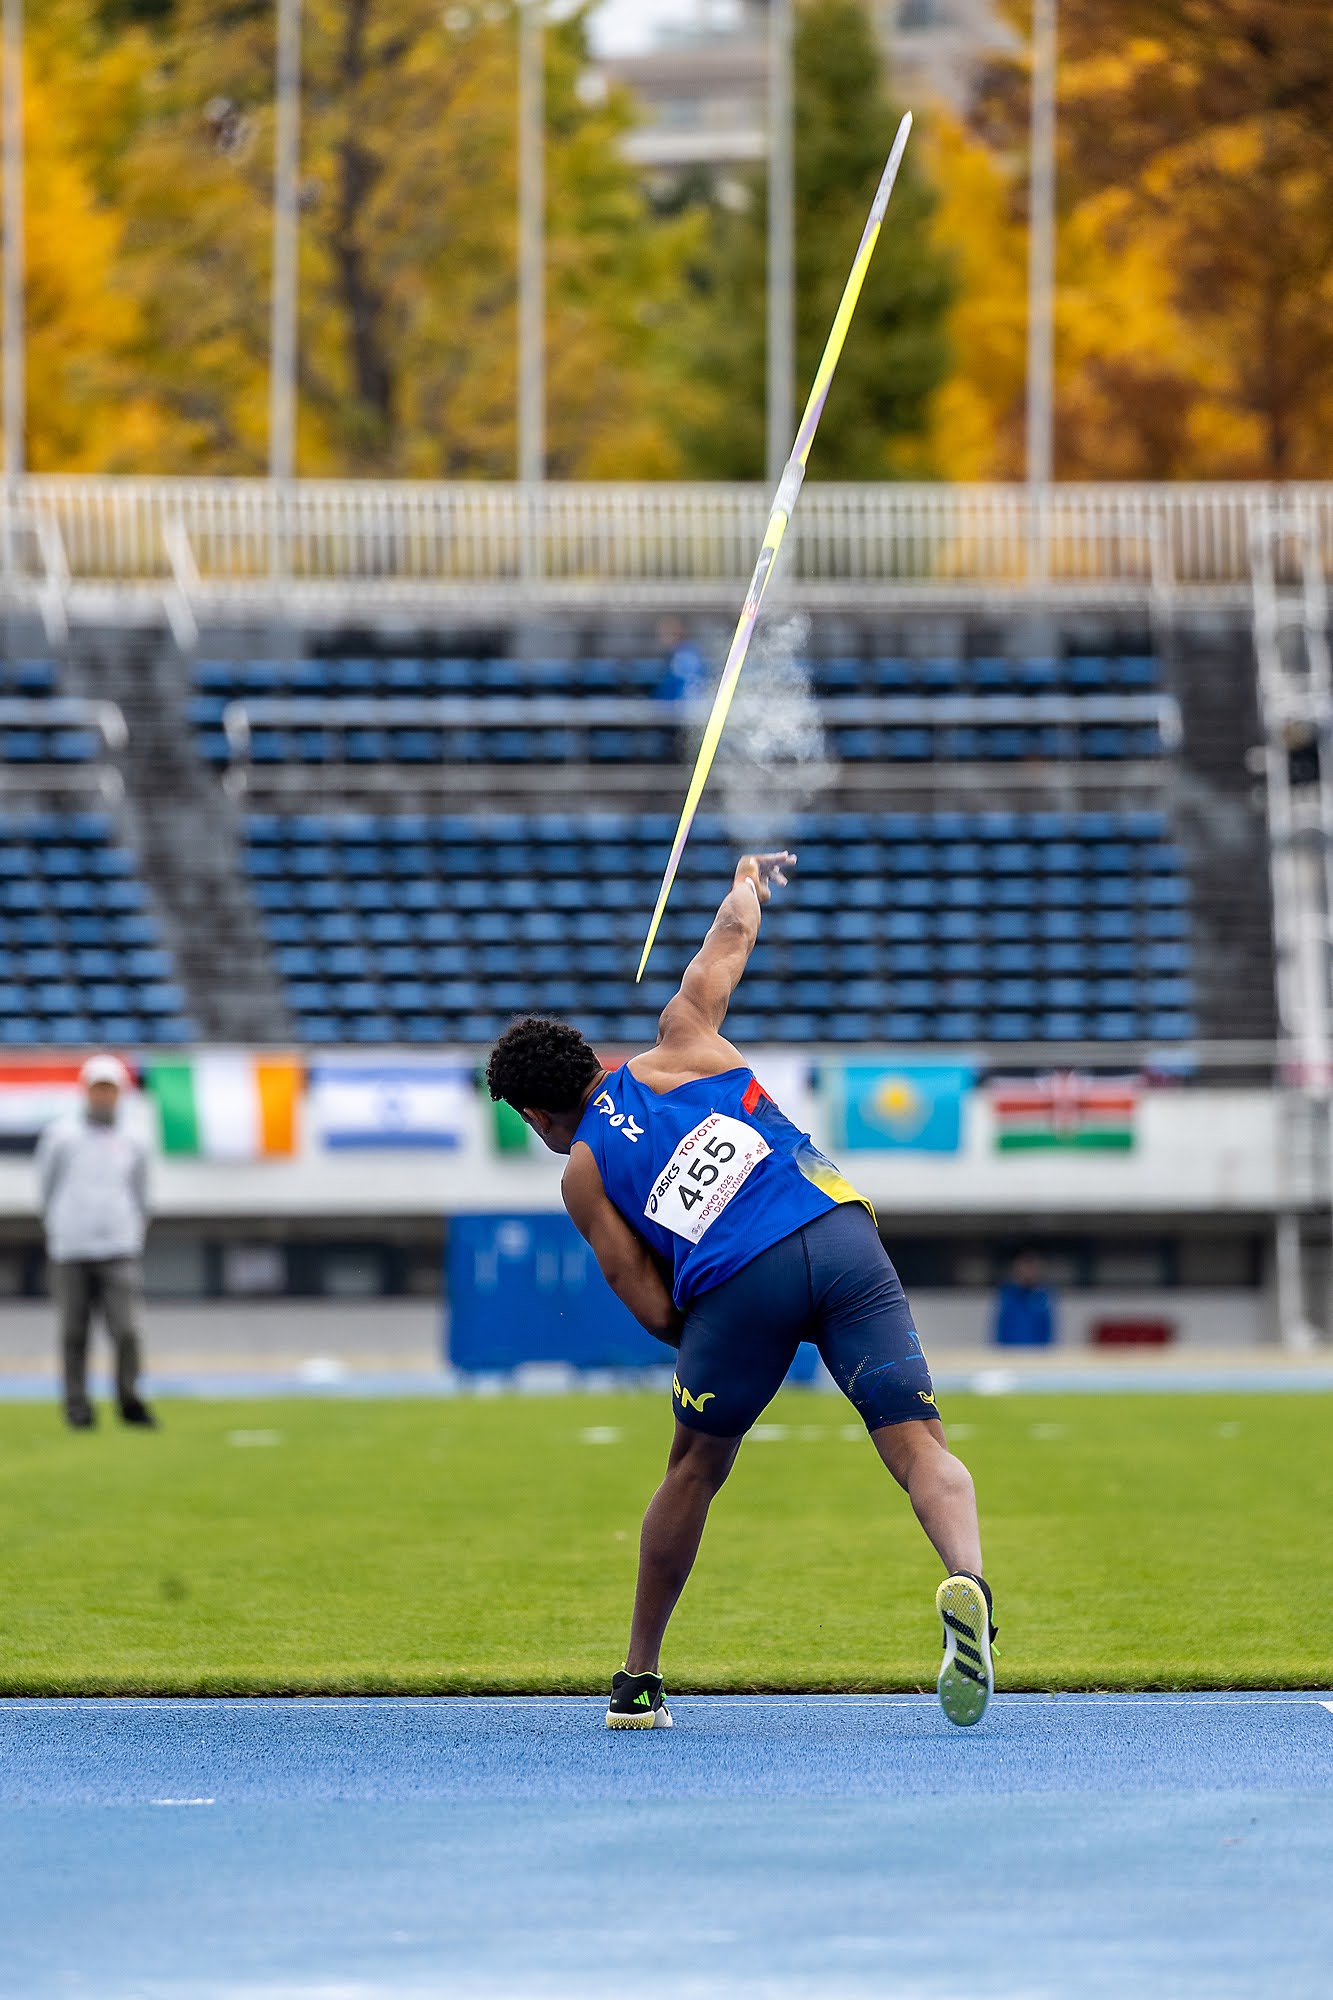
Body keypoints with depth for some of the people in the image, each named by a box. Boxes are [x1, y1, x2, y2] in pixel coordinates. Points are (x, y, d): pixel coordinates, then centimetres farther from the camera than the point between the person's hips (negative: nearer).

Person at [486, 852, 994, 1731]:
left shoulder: (584, 1173, 18)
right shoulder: (676, 1047, 23)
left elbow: (654, 1311, 9)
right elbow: (730, 938, 37)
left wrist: (724, 1352, 25)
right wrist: (748, 880, 58)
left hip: (738, 1283, -1)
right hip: (841, 1232, 1)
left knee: (694, 1469, 20)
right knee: (920, 1444, -9)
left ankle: (640, 1680, 29)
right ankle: (966, 1577, -39)